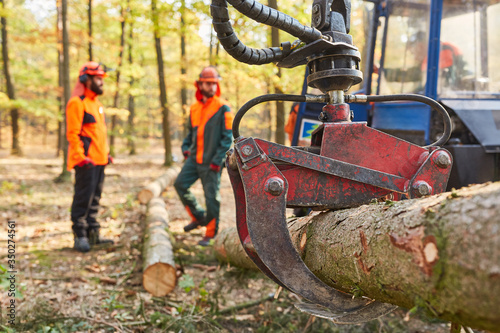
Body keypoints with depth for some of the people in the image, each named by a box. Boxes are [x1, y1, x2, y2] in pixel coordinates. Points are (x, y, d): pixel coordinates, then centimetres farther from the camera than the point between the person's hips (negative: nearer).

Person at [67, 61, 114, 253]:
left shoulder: (96, 103, 19)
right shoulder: (77, 103, -9)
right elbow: (72, 134, -16)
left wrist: (106, 154, 19)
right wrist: (80, 157, -22)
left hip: (99, 160, 9)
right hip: (86, 161, -9)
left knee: (95, 198, 13)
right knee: (83, 198, -7)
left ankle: (93, 234, 21)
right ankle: (80, 236, -2)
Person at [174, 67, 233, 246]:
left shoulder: (223, 108, -8)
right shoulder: (194, 108, 11)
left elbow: (228, 137, -11)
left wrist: (217, 160, -16)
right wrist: (186, 148, 9)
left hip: (211, 161, -6)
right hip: (194, 157, 6)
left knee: (211, 196, -1)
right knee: (180, 184, 0)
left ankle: (210, 233, 13)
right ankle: (198, 217, 18)